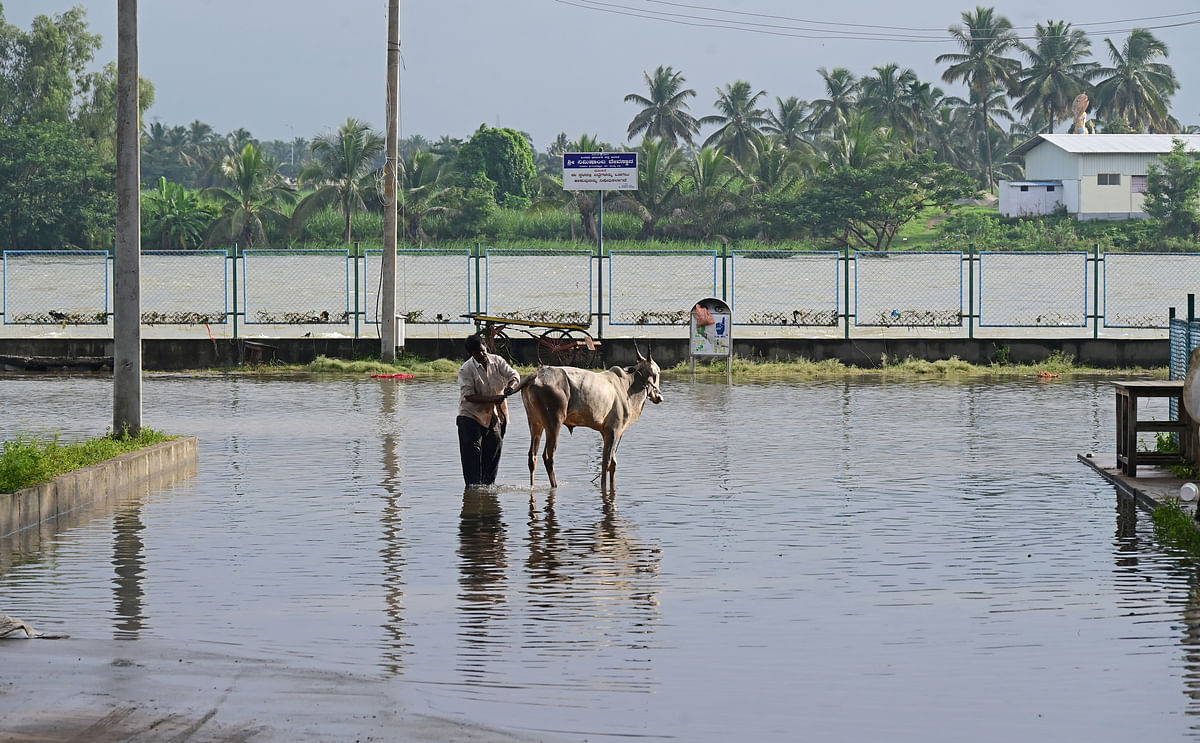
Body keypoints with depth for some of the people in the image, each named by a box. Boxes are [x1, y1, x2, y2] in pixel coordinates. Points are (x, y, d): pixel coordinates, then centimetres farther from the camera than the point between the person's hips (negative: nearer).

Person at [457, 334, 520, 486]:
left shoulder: (497, 361, -1)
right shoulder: (465, 370, -15)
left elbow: (514, 375, -1)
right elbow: (469, 396, -19)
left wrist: (510, 386, -25)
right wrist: (492, 399, -28)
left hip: (494, 416, 5)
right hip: (471, 416, -5)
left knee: (494, 450, 9)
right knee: (472, 453, -10)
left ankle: (488, 485, 18)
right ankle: (473, 485, -8)